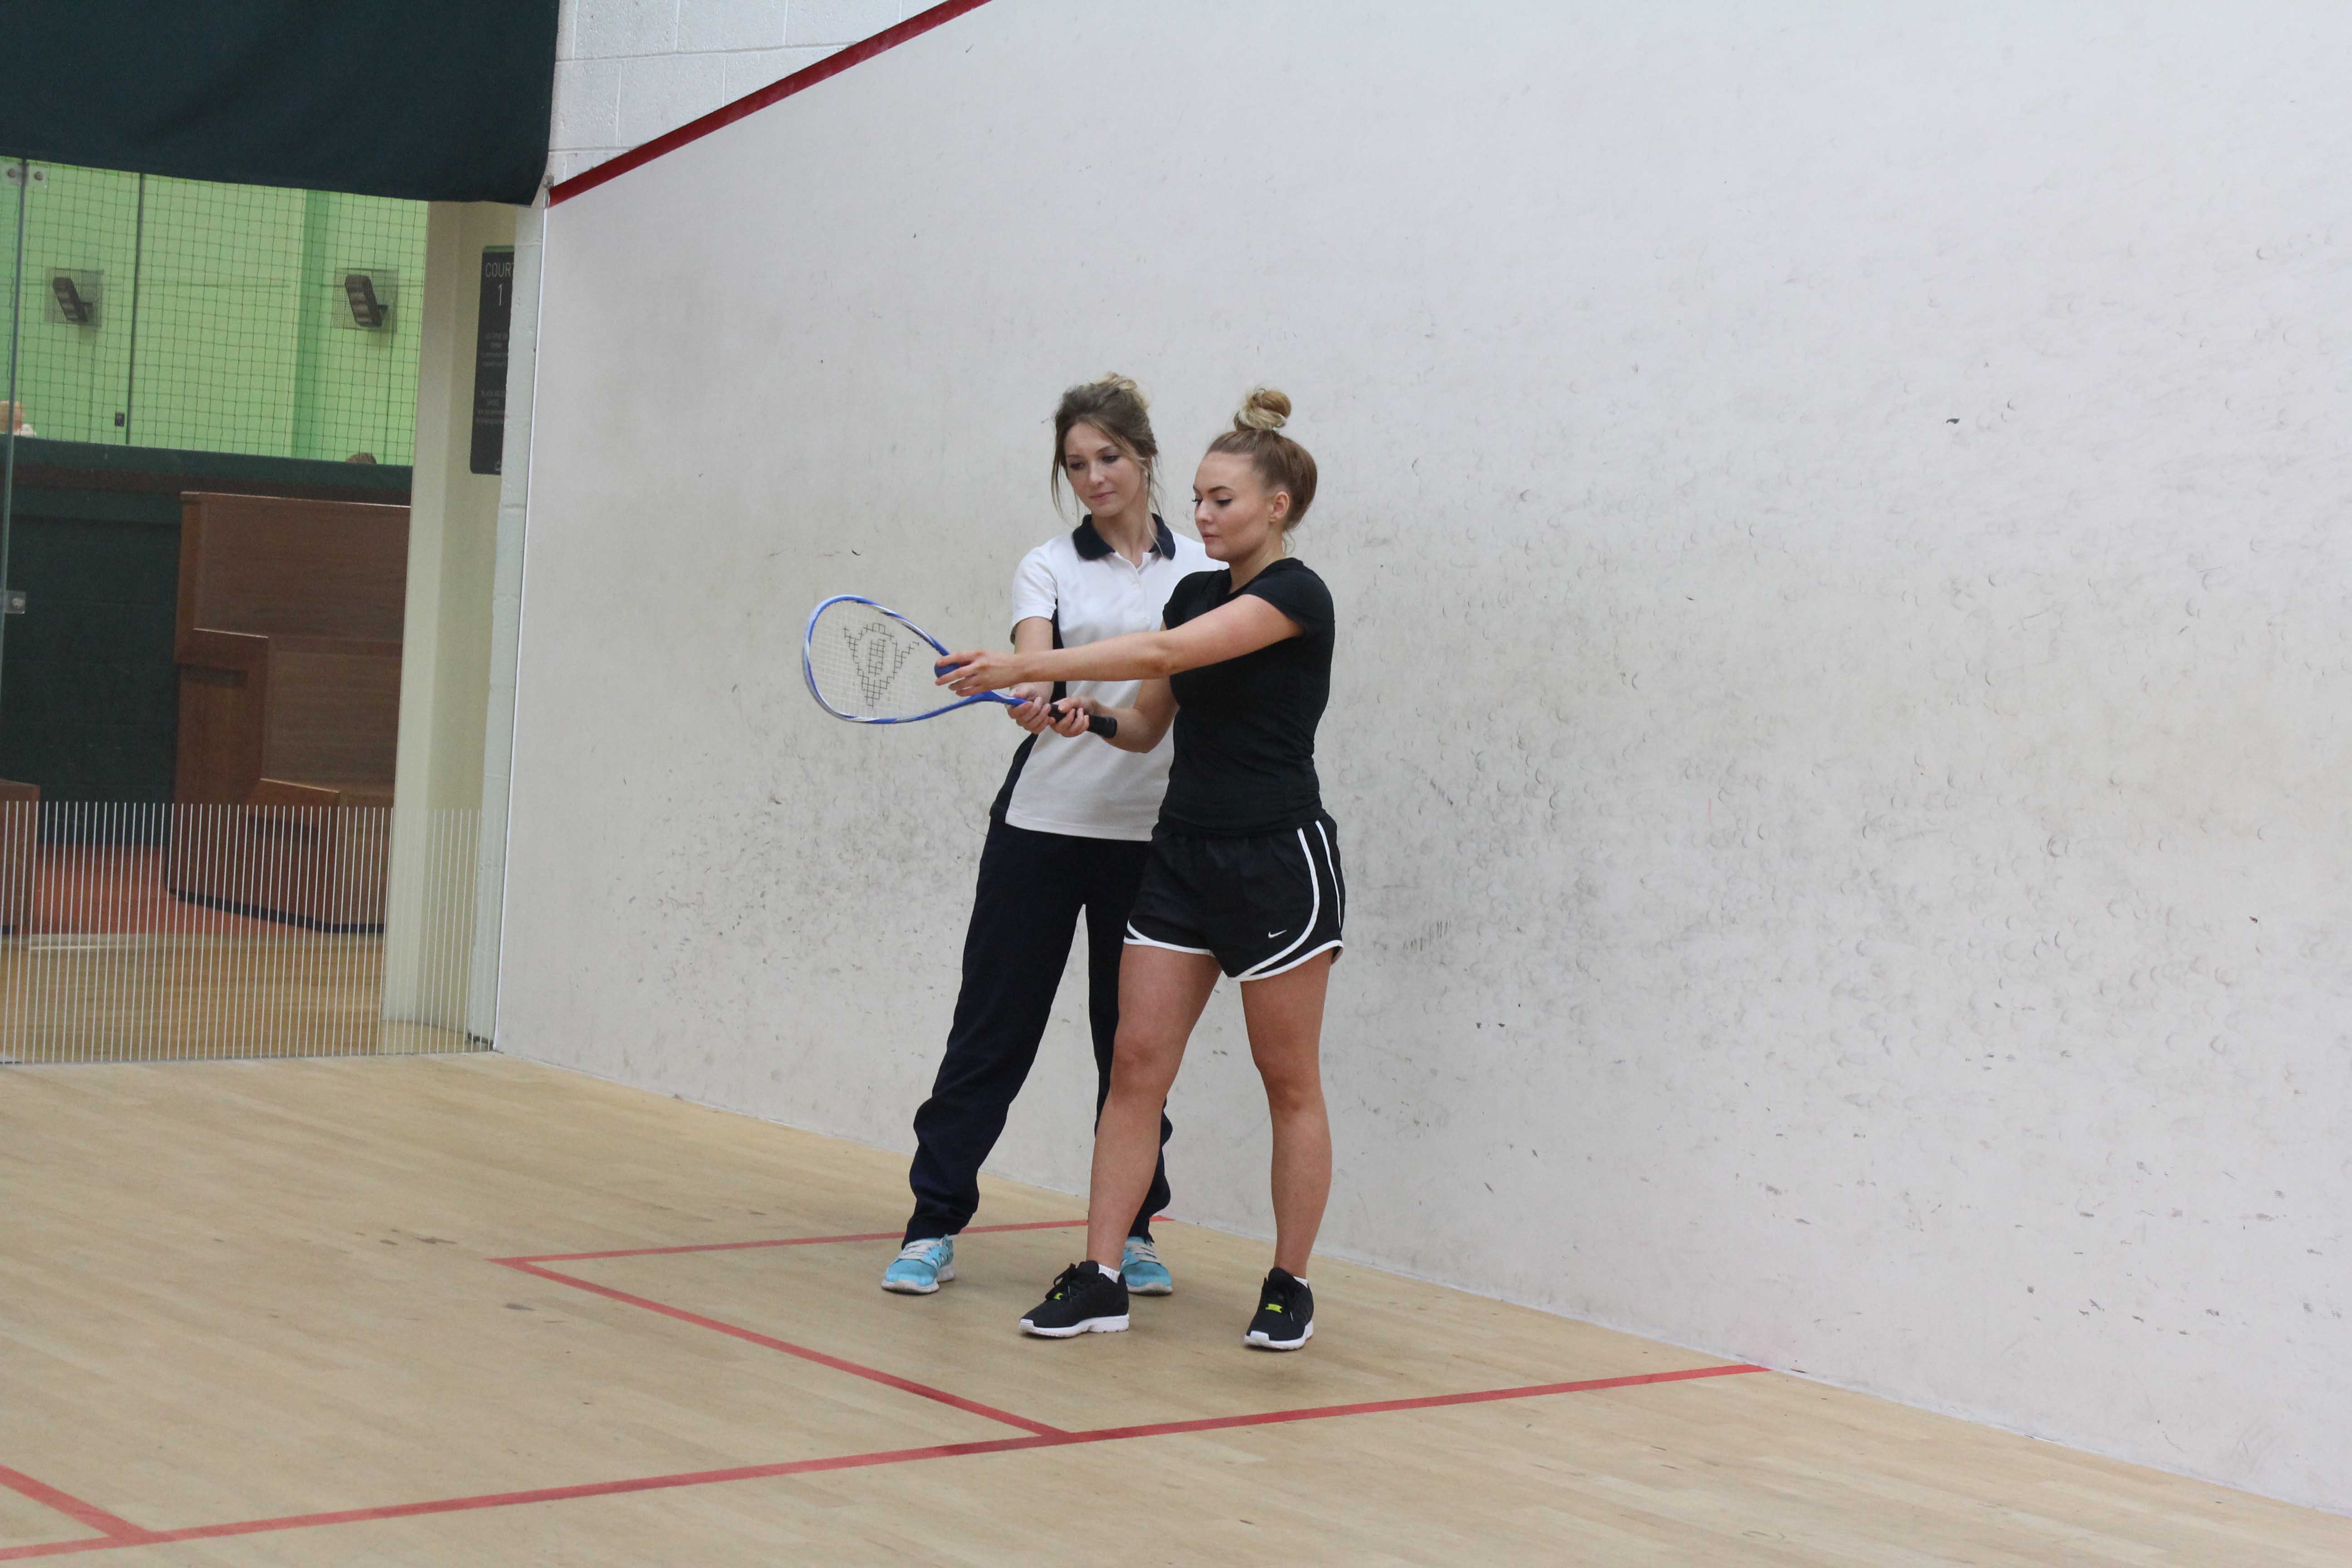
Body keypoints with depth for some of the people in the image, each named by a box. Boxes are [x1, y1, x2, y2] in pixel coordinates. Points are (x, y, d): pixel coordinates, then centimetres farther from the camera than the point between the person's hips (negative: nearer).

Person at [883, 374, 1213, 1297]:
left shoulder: (1200, 570, 8)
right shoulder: (1049, 568, 3)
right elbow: (1033, 658, -15)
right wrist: (1033, 698, -36)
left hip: (1151, 833, 1)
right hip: (1043, 823, -1)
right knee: (994, 1027, 0)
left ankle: (1131, 1231, 18)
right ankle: (934, 1228, 5)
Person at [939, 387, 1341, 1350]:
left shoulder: (1297, 596, -13)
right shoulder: (1194, 593, 13)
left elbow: (1164, 654, -26)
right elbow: (1149, 725, 17)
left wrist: (1025, 667, -29)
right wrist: (1093, 713, -5)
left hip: (1277, 861, -7)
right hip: (1182, 856, 7)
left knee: (1289, 1084, 3)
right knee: (1137, 1063, 0)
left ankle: (1289, 1290, 13)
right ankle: (1099, 1280, 1)